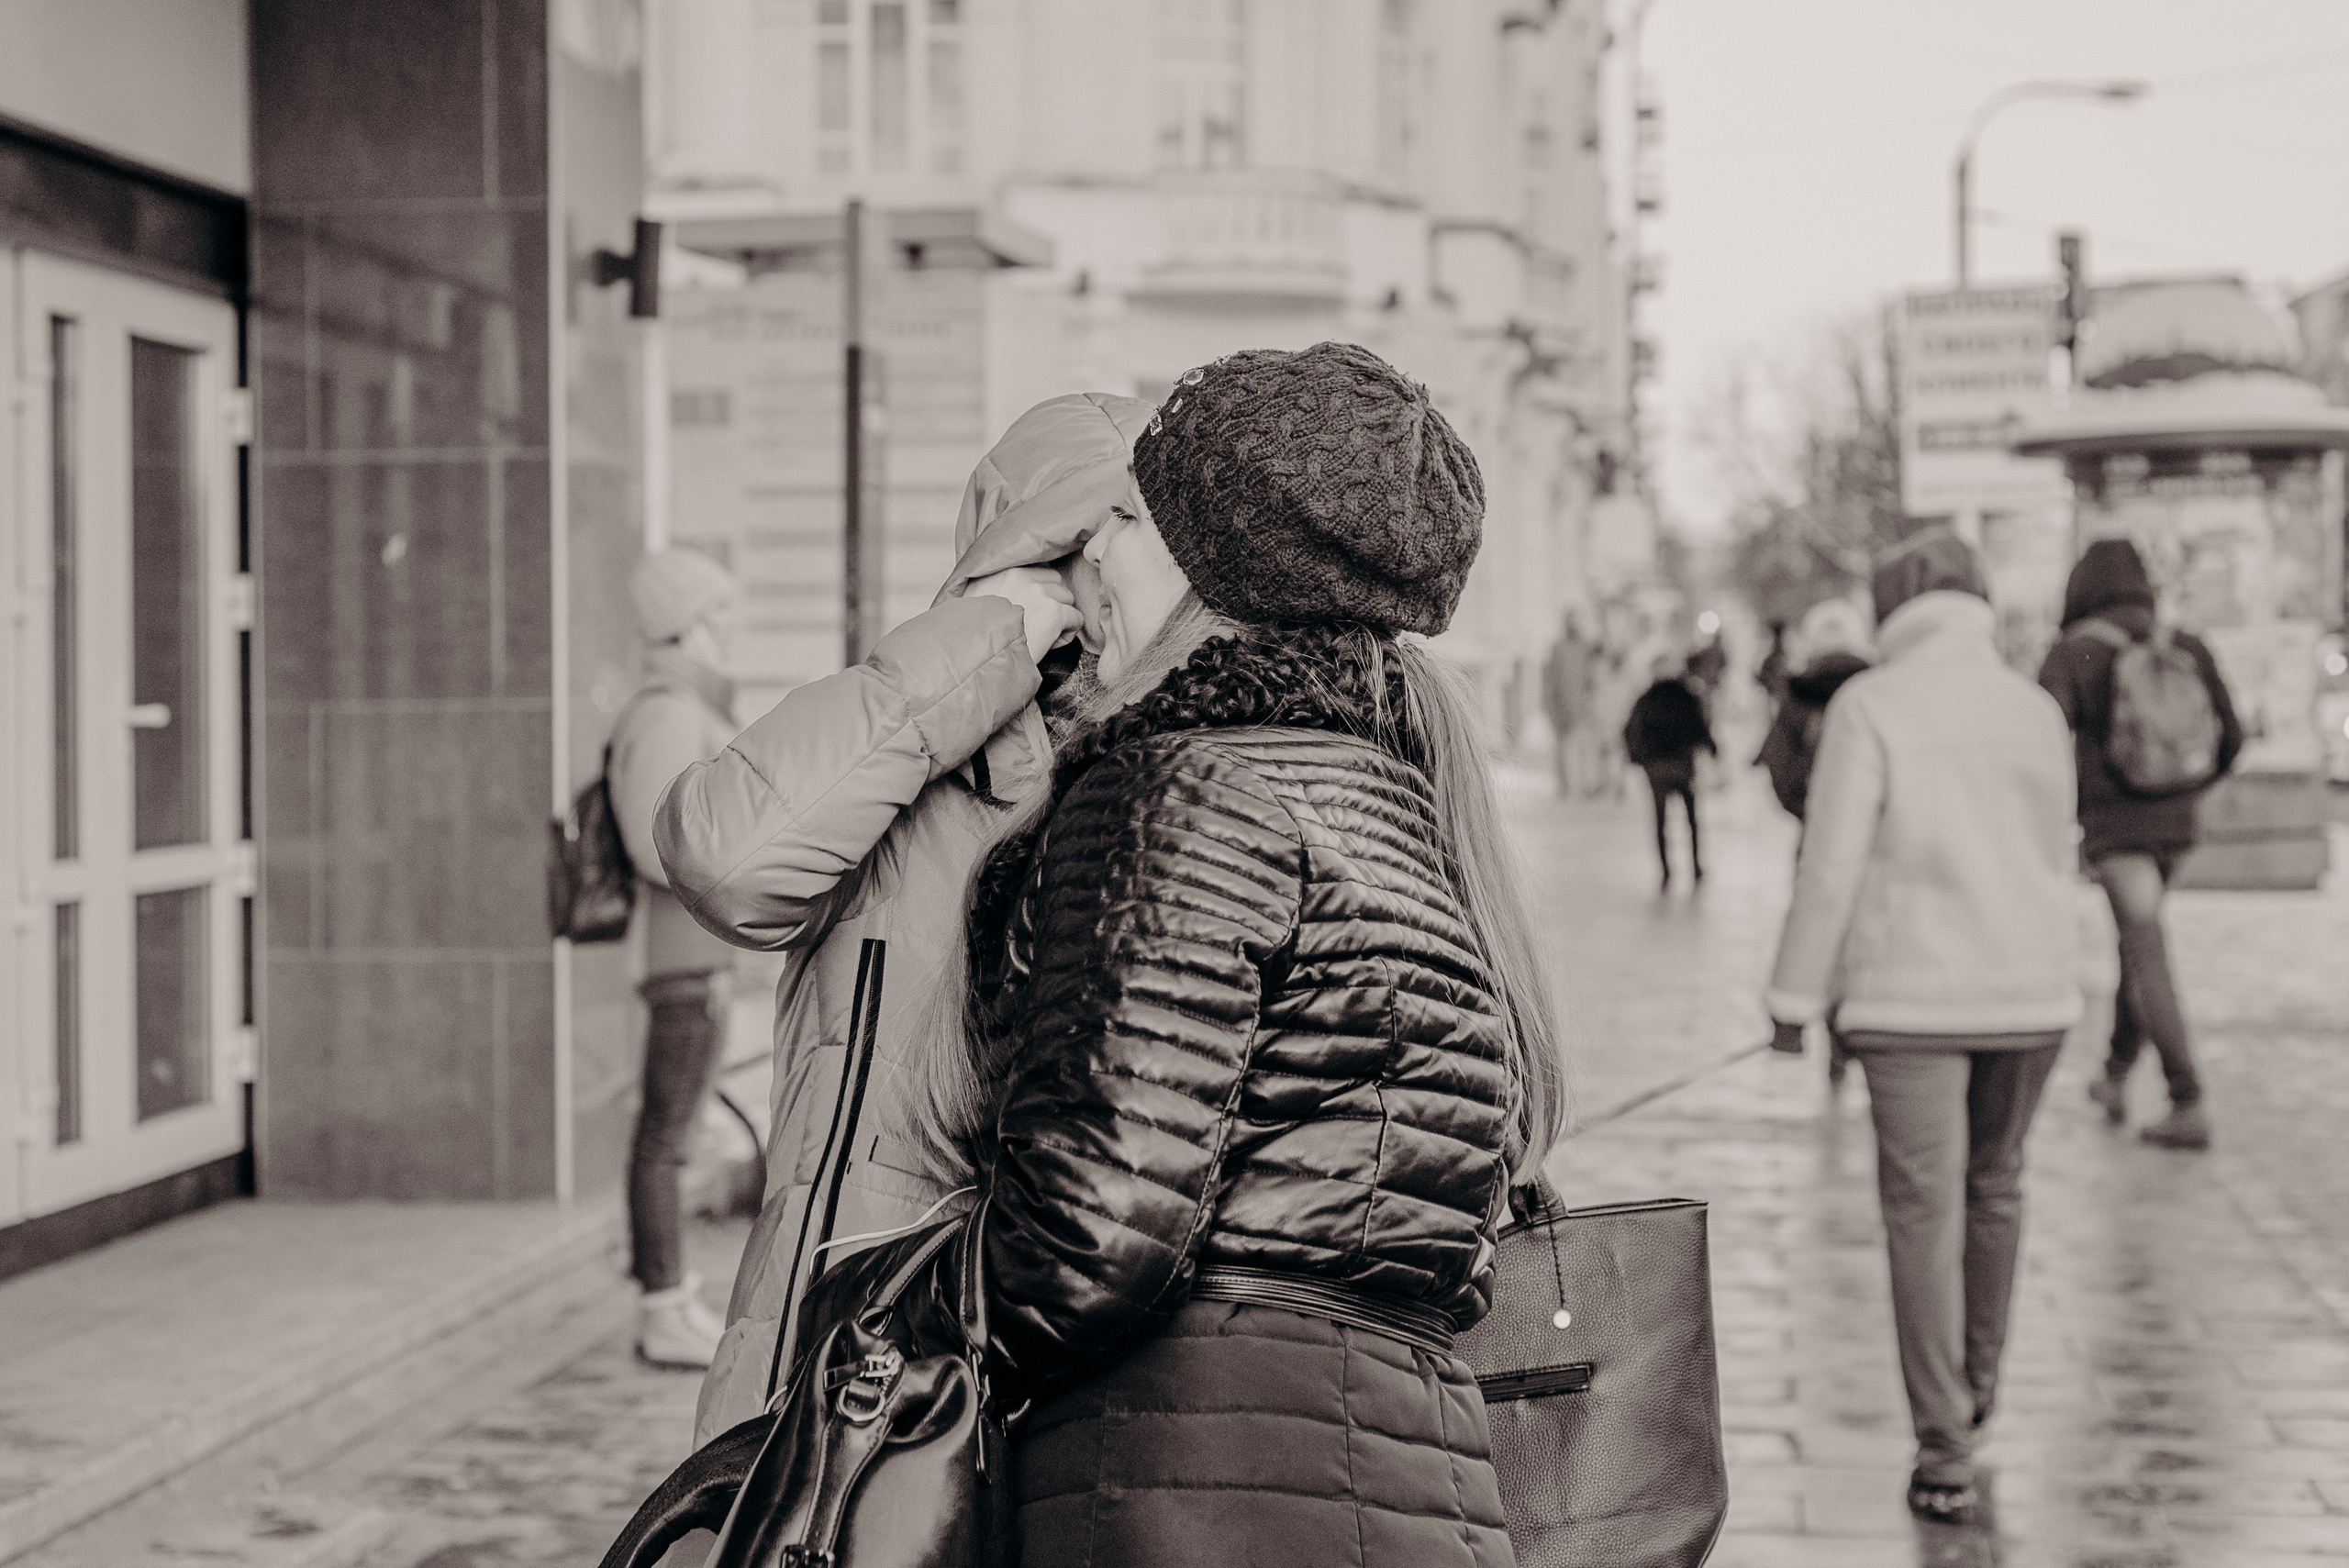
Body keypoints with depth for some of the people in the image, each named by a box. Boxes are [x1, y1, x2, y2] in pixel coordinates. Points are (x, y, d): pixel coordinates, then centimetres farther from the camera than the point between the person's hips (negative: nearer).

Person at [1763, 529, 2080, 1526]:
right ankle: (1974, 1381, 40)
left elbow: (1832, 861, -12)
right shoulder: (2036, 711, 3)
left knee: (1923, 1214, 0)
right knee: (1993, 1185, 23)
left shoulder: (1869, 705, -10)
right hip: (2031, 991, 4)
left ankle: (1946, 1457, -3)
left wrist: (1797, 994, -4)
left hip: (1911, 995, -4)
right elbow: (2051, 858, 12)